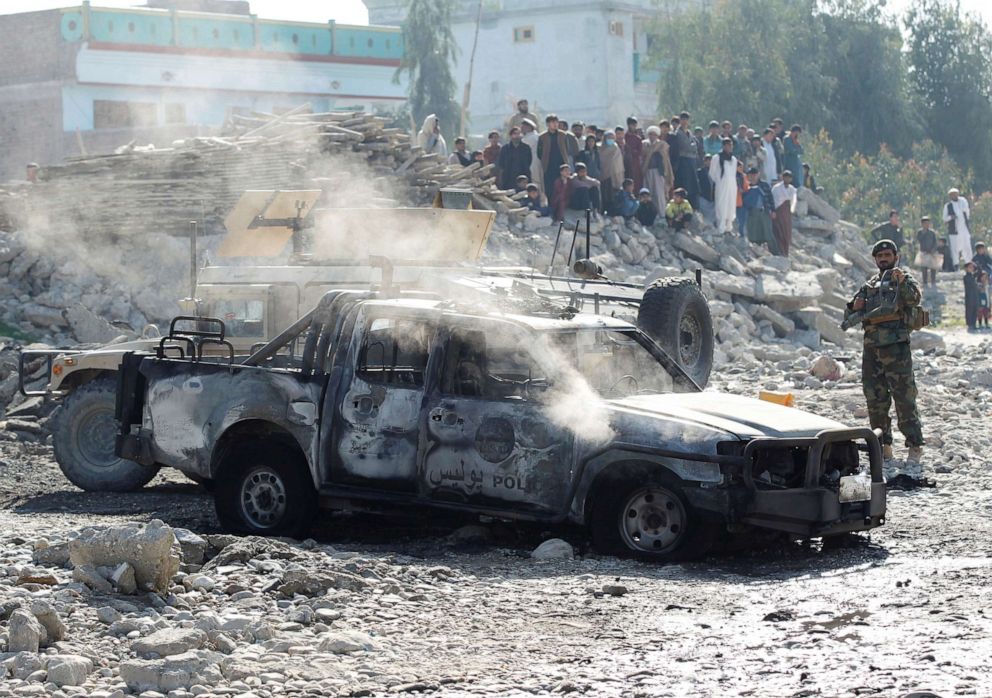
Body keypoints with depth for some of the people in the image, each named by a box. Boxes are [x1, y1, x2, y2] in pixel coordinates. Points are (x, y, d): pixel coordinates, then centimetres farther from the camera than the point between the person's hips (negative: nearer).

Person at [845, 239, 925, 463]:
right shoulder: (870, 285, 20)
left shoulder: (904, 278, 4)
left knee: (904, 398, -8)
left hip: (896, 346, -6)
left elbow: (914, 299, -16)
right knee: (875, 399, 8)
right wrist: (855, 307, 1)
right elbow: (852, 314, 24)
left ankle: (915, 446, -5)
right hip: (871, 348, 6)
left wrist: (902, 282, -33)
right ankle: (883, 445, 16)